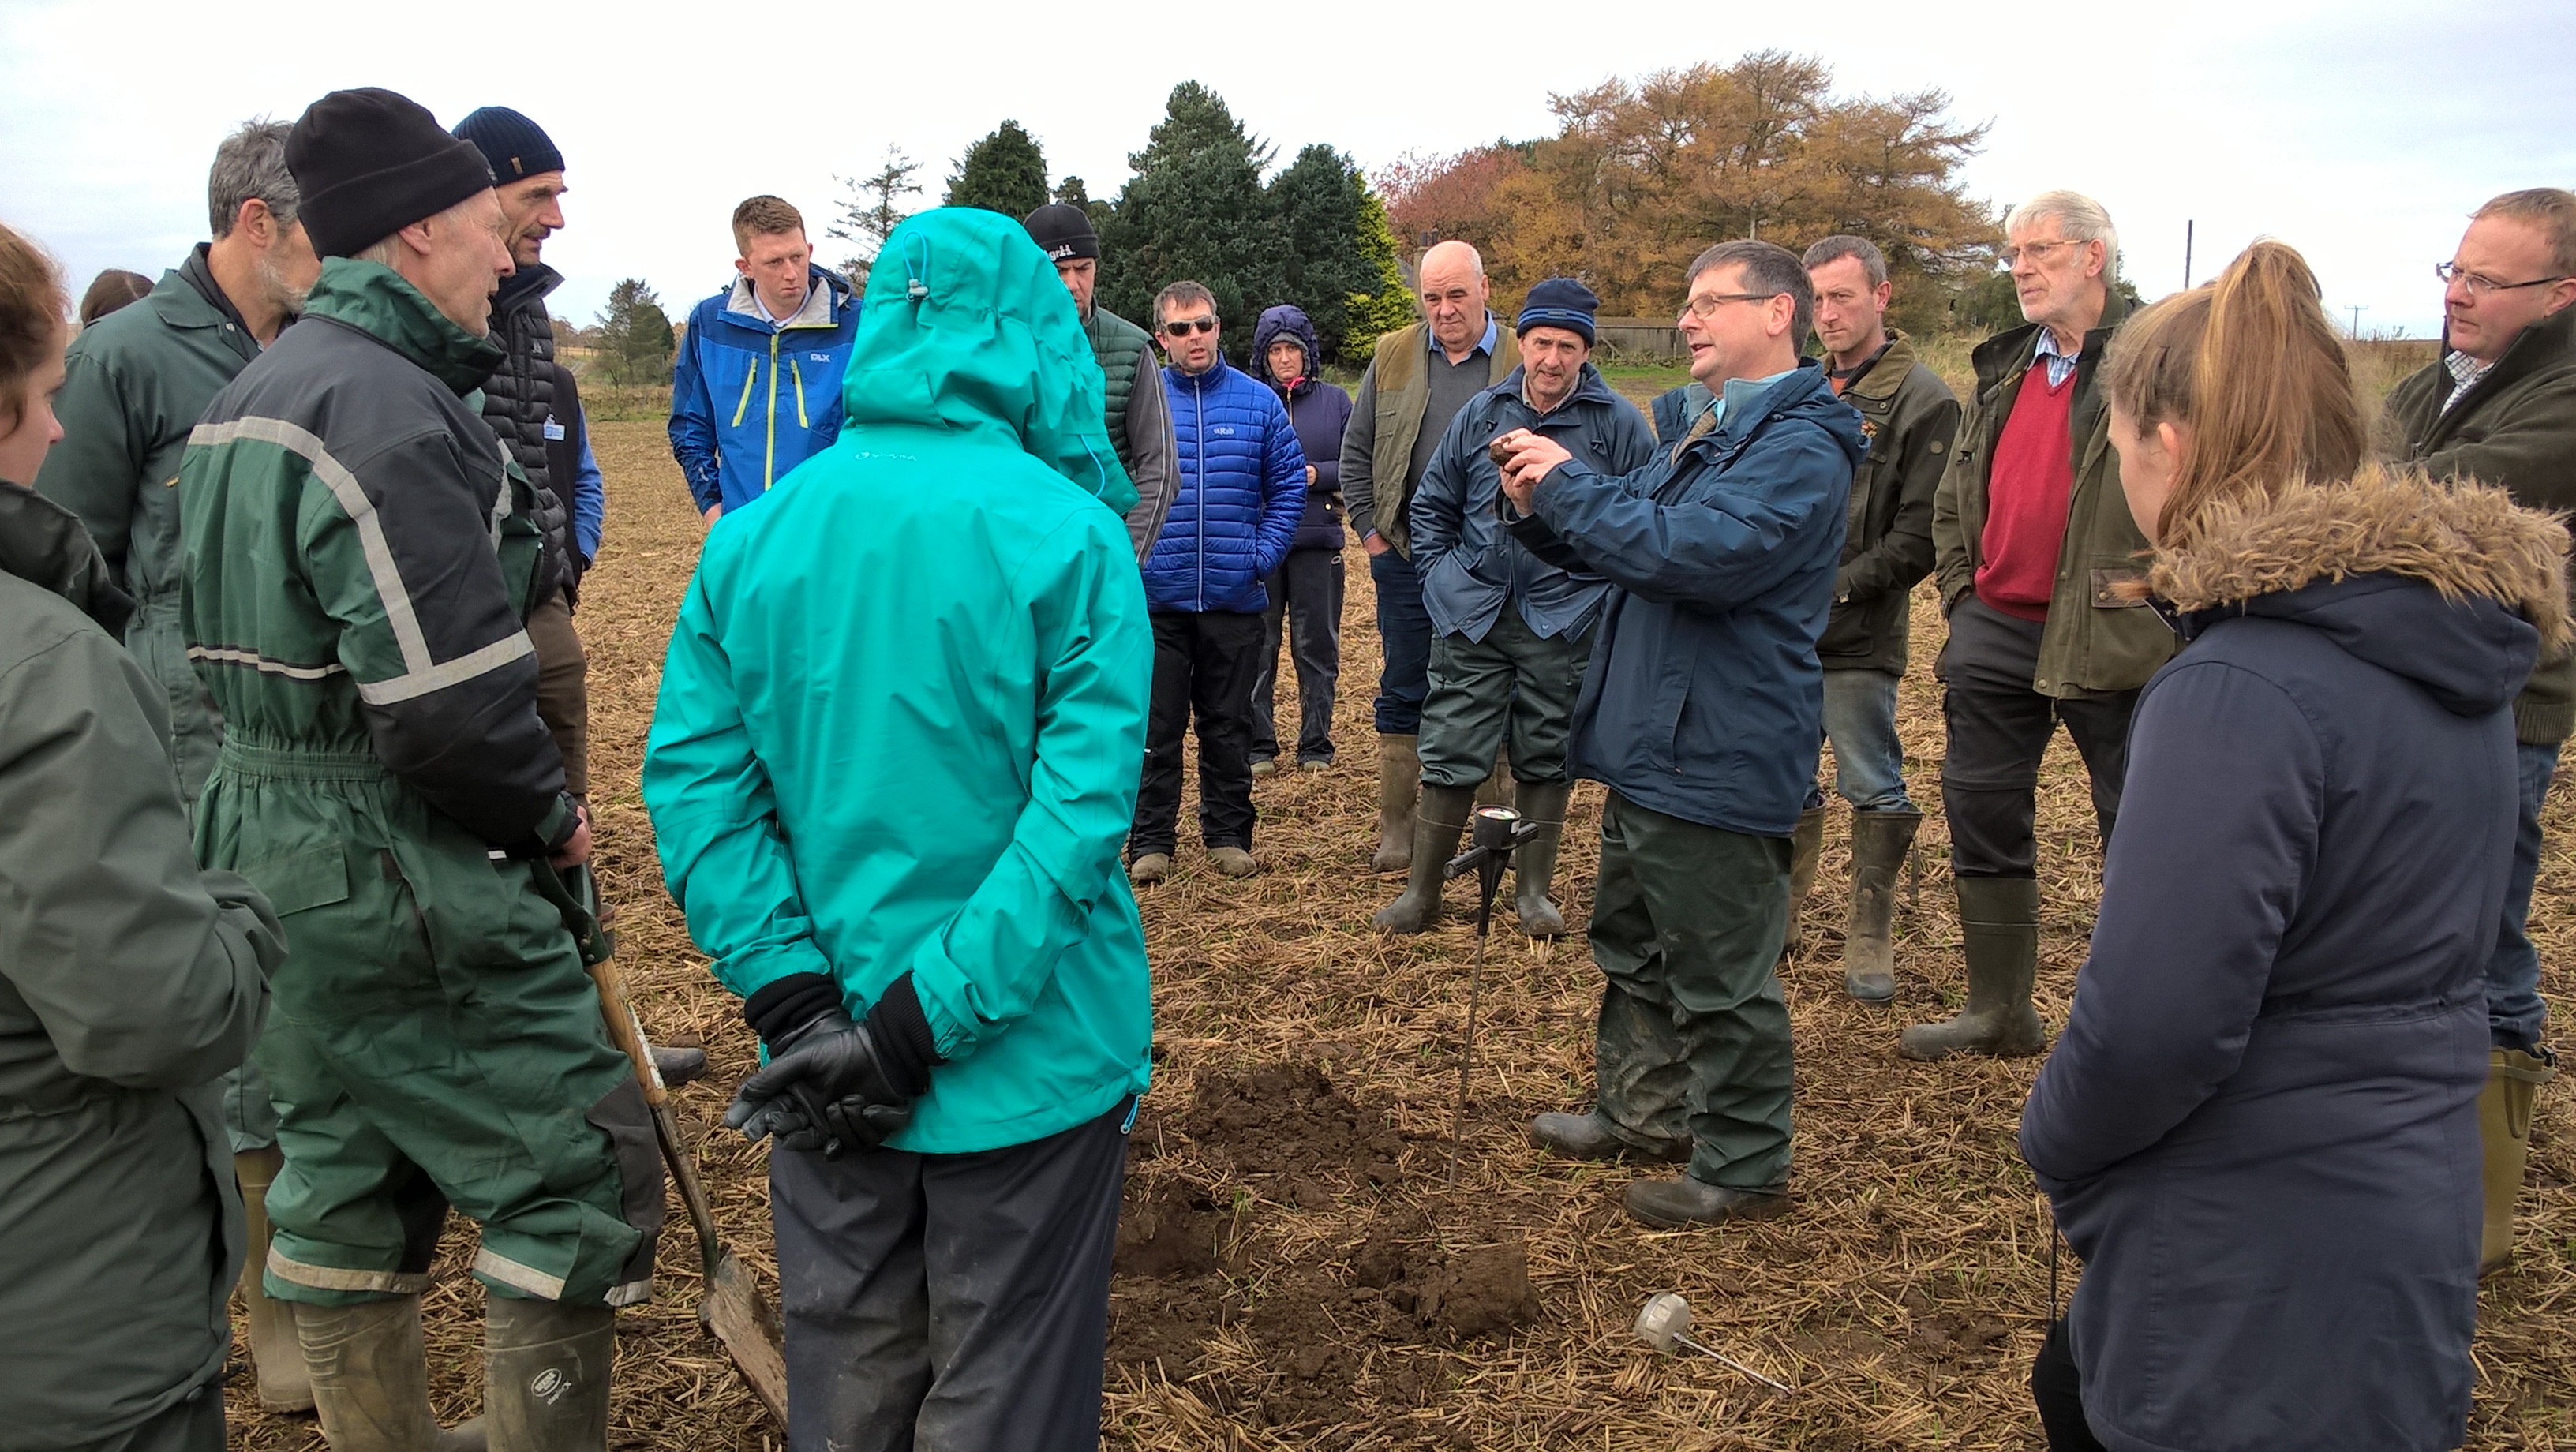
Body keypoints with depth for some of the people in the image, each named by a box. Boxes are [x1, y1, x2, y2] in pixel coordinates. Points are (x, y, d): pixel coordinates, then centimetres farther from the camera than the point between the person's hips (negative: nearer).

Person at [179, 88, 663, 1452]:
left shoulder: (248, 395, 13)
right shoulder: (390, 410, -20)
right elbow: (452, 714, -26)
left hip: (266, 851, 10)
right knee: (580, 1172, 0)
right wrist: (548, 819, -8)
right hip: (400, 876, -10)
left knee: (345, 1176, 20)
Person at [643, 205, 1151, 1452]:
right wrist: (925, 1024, -16)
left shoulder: (751, 538, -1)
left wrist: (797, 998, -9)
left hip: (828, 1059, 4)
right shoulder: (1068, 532, -12)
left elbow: (693, 780, -6)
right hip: (1032, 1066, -3)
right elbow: (1083, 806, -18)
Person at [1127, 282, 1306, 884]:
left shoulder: (1258, 402, 4)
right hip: (1157, 597, -1)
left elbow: (1290, 484, 7)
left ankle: (1229, 835, 22)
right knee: (1156, 726, 4)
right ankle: (1151, 841, 14)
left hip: (1236, 599, 1)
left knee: (1229, 726, 11)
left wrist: (1264, 554, -3)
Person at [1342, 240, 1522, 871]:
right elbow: (1355, 451, 12)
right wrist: (1369, 529, 4)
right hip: (1407, 560, 2)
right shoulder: (1393, 358, 6)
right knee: (1402, 695, 8)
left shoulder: (1522, 364, -1)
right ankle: (1396, 829, 18)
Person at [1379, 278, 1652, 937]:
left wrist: (1613, 591, -2)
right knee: (1450, 754, 1)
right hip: (1472, 615, 1)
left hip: (1564, 619, -1)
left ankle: (1533, 891, 24)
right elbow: (1431, 503, 15)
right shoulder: (1482, 412, 5)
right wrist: (1439, 574, 7)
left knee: (1545, 758, 9)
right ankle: (1422, 893, 12)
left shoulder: (1618, 423, -3)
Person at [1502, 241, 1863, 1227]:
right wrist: (1537, 513, 2)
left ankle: (1743, 1166, 16)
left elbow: (1696, 554, -30)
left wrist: (1566, 483, -20)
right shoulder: (1711, 434, 17)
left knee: (1720, 977, 1)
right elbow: (1621, 543, 23)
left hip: (1717, 763, -10)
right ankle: (1644, 1111, 38)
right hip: (1651, 747, 10)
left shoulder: (1800, 447, -17)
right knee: (1636, 948, 22)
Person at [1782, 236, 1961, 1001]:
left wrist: (1836, 588, -16)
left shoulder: (1924, 401, -6)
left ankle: (1870, 938, 15)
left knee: (1873, 790, 3)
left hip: (1860, 636, -5)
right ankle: (1779, 917, 28)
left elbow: (1920, 536, -11)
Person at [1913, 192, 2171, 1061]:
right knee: (1982, 819, 12)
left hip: (2110, 638, -7)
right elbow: (1954, 494, 21)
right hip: (1995, 632, 7)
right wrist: (1961, 594, 13)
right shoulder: (2004, 368, 15)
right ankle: (1999, 1012, 27)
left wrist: (2161, 613, -14)